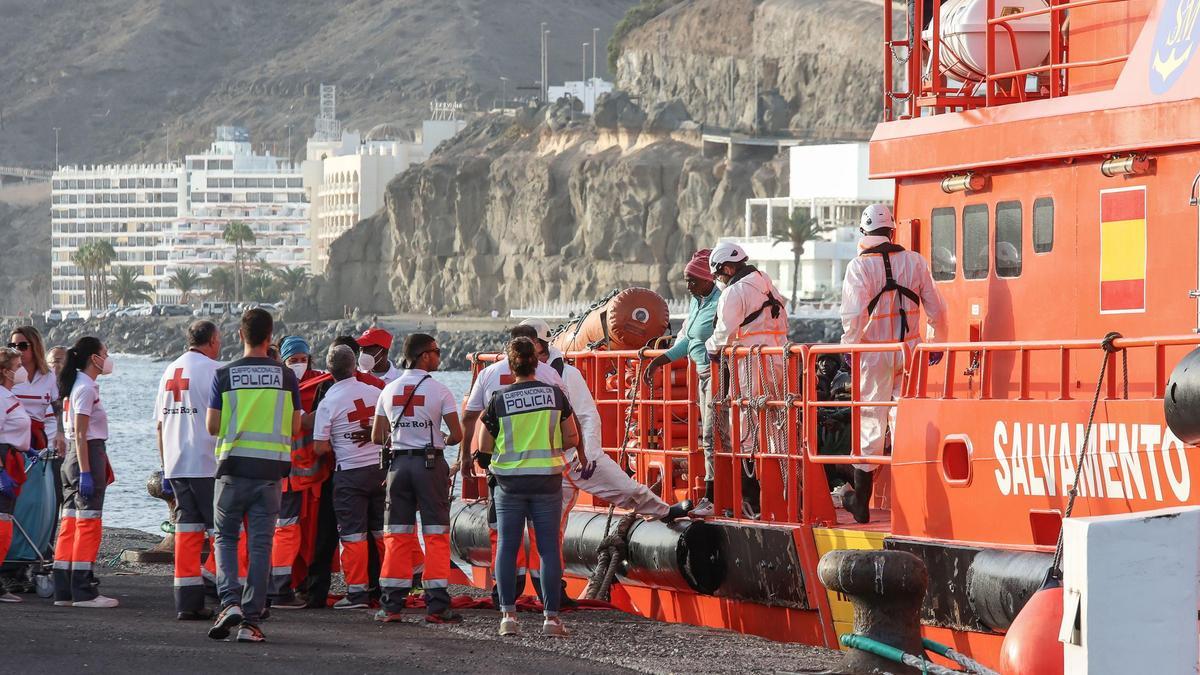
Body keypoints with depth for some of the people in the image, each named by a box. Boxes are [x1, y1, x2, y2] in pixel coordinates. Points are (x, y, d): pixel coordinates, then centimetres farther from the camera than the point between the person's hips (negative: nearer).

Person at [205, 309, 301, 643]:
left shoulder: (224, 375, -4)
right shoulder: (285, 375, 0)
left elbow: (212, 426, -2)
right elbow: (295, 428, 4)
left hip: (234, 466, -1)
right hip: (270, 469, 1)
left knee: (226, 537, 13)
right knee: (260, 544, 4)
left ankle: (229, 601, -9)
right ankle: (251, 620, 2)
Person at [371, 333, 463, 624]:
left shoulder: (389, 391, 7)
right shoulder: (439, 391, -6)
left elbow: (377, 437, 9)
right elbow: (457, 434, -7)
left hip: (398, 463, 4)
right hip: (430, 463, -4)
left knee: (397, 534, 8)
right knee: (436, 534, 0)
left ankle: (392, 604, 6)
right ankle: (436, 605, -3)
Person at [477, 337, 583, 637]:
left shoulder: (499, 399, -6)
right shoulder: (555, 394, -3)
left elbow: (485, 450, -1)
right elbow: (571, 439, 1)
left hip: (509, 480, 0)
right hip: (547, 480, 0)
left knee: (507, 547, 8)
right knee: (549, 547, 4)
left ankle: (508, 613, 4)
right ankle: (551, 616, 1)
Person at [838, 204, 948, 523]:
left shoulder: (859, 266, -9)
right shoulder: (914, 261, 2)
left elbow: (854, 314, -14)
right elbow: (936, 308, 7)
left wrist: (849, 346, 2)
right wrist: (938, 342, 21)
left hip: (873, 354, -3)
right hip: (909, 350, 3)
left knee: (870, 423, 4)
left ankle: (861, 503, 11)